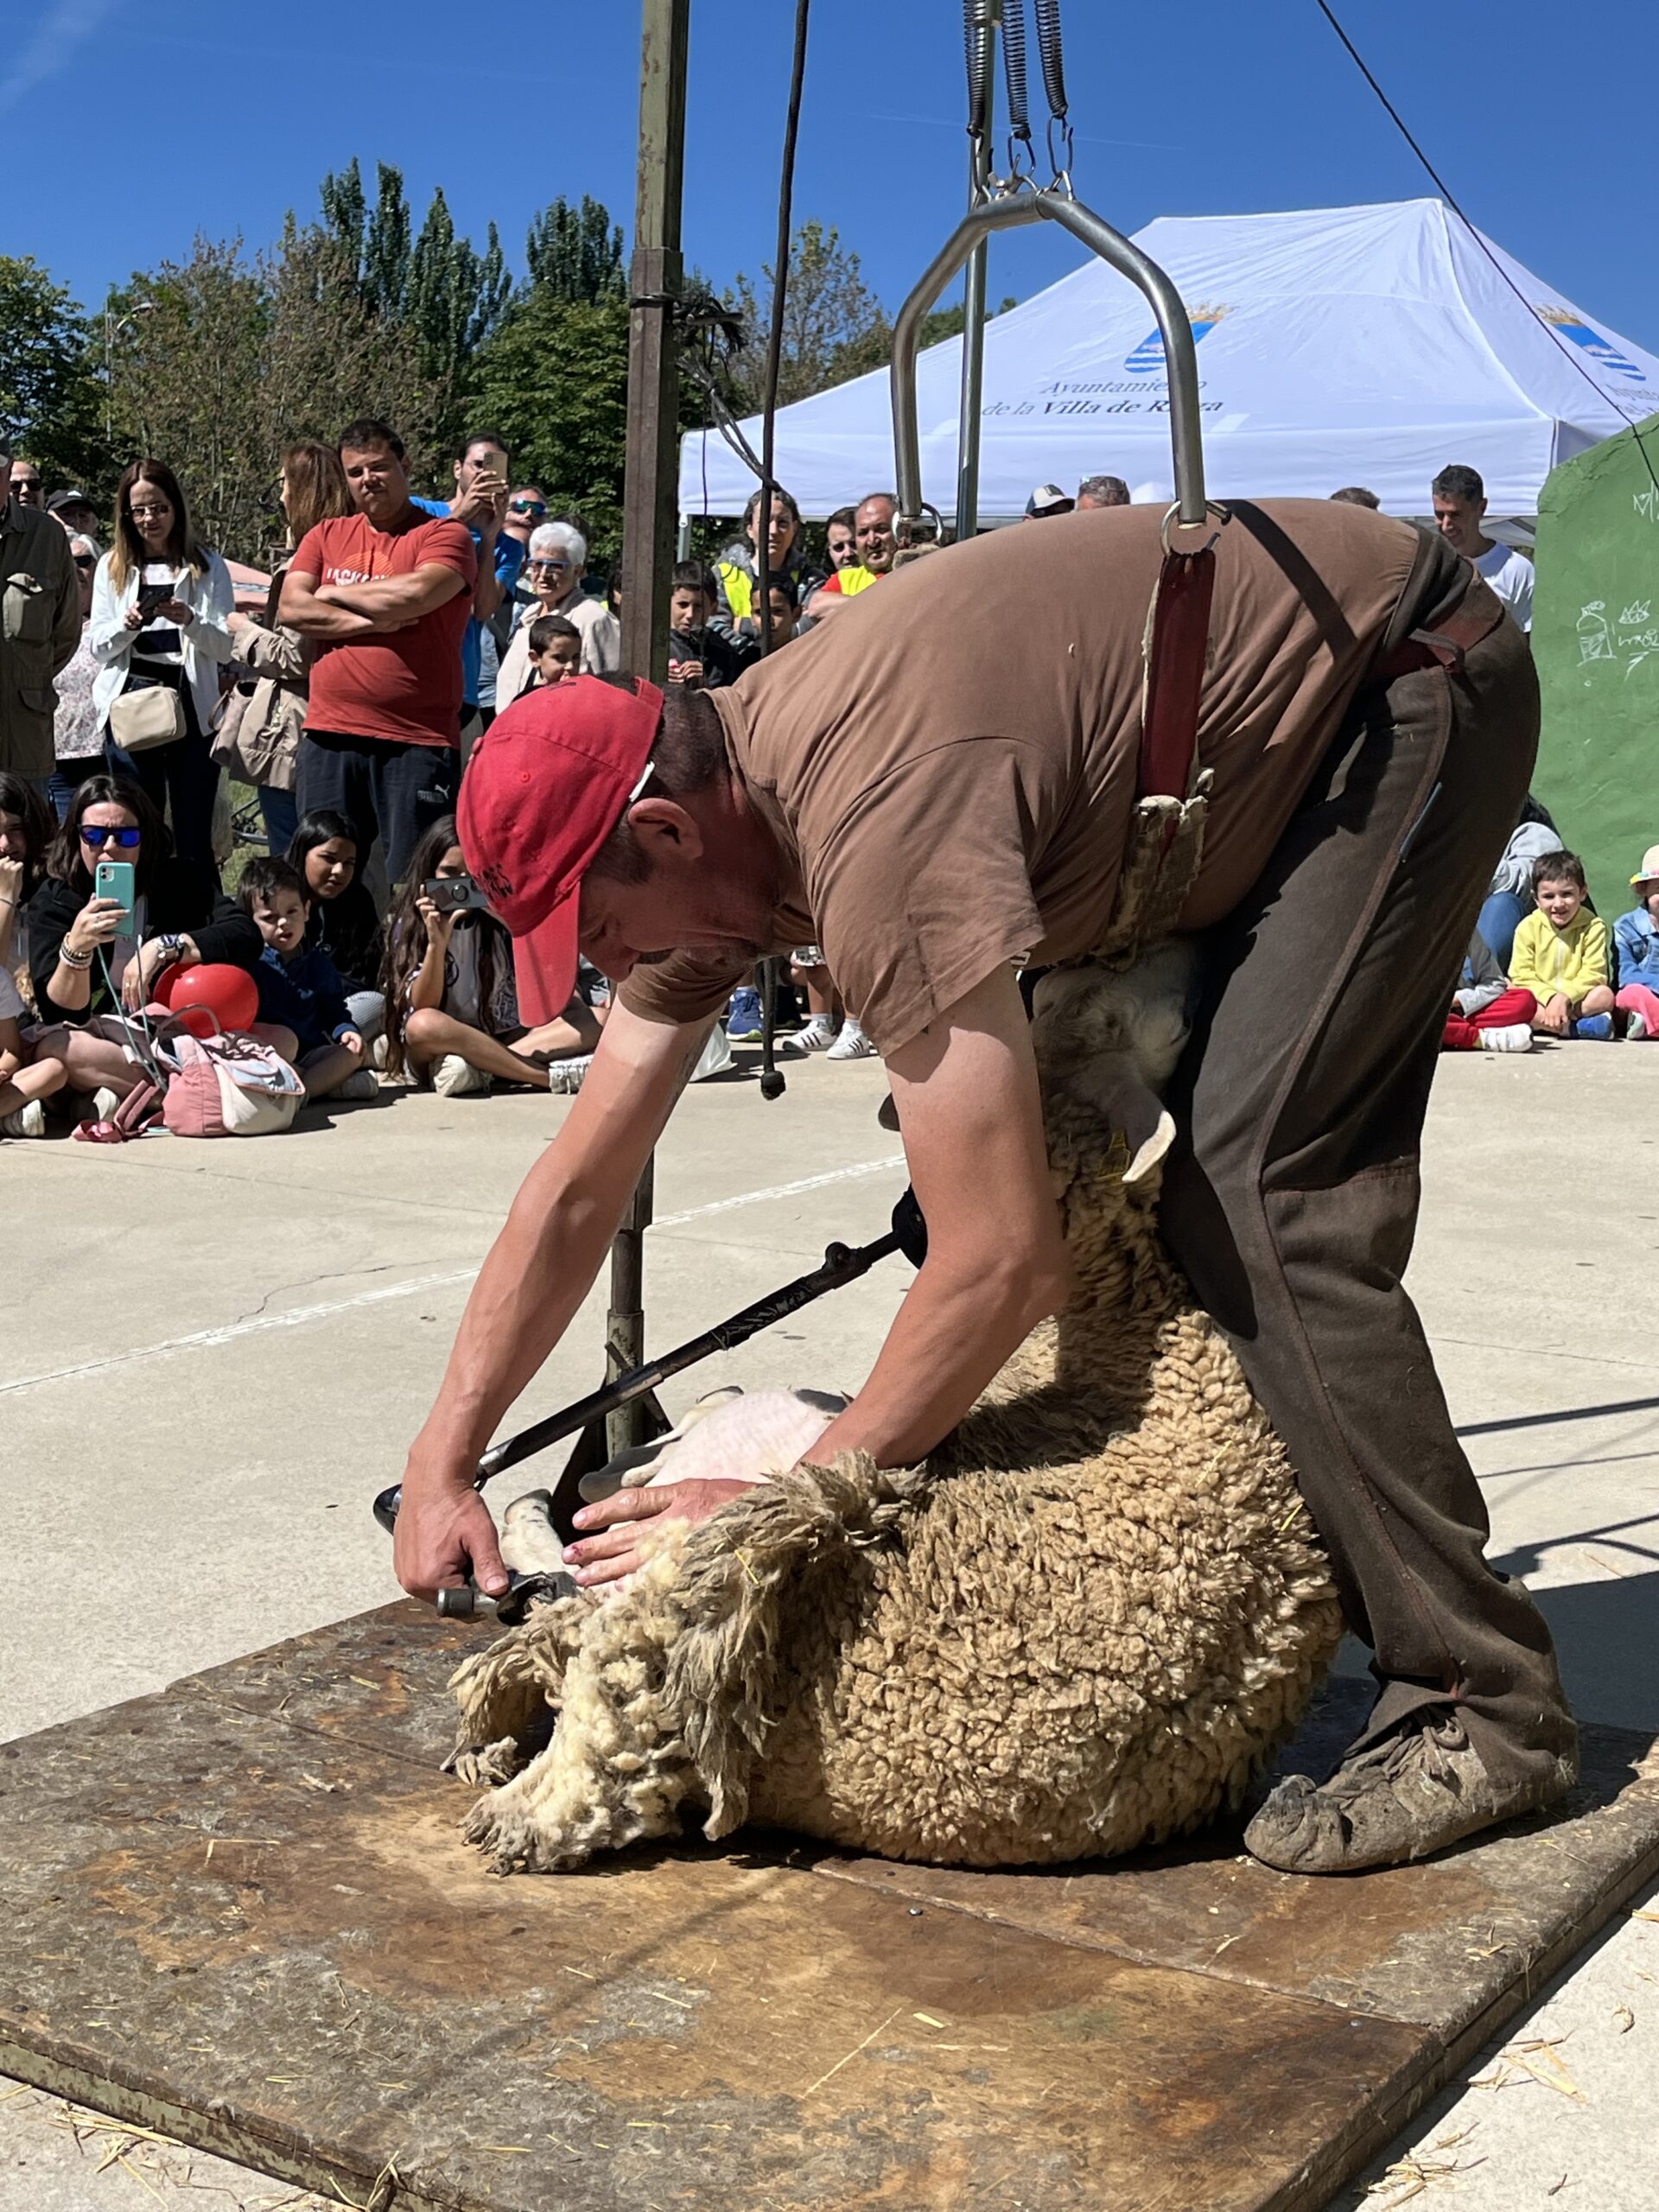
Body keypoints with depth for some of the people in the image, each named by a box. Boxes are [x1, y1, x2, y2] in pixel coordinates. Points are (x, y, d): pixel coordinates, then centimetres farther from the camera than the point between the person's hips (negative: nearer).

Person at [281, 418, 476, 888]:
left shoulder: (444, 534, 1)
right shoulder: (326, 536, 16)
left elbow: (415, 594, -17)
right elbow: (291, 609, 3)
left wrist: (335, 593, -1)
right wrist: (372, 621, -8)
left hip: (417, 741, -4)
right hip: (329, 735, 5)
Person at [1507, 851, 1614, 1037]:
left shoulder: (1593, 927, -2)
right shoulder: (1528, 927, 0)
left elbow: (1593, 975, -10)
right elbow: (1522, 976, -6)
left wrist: (1565, 997, -26)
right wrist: (1549, 997, -22)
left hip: (1575, 999, 0)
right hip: (1539, 999, 0)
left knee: (1605, 995, -29)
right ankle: (1572, 1028, -35)